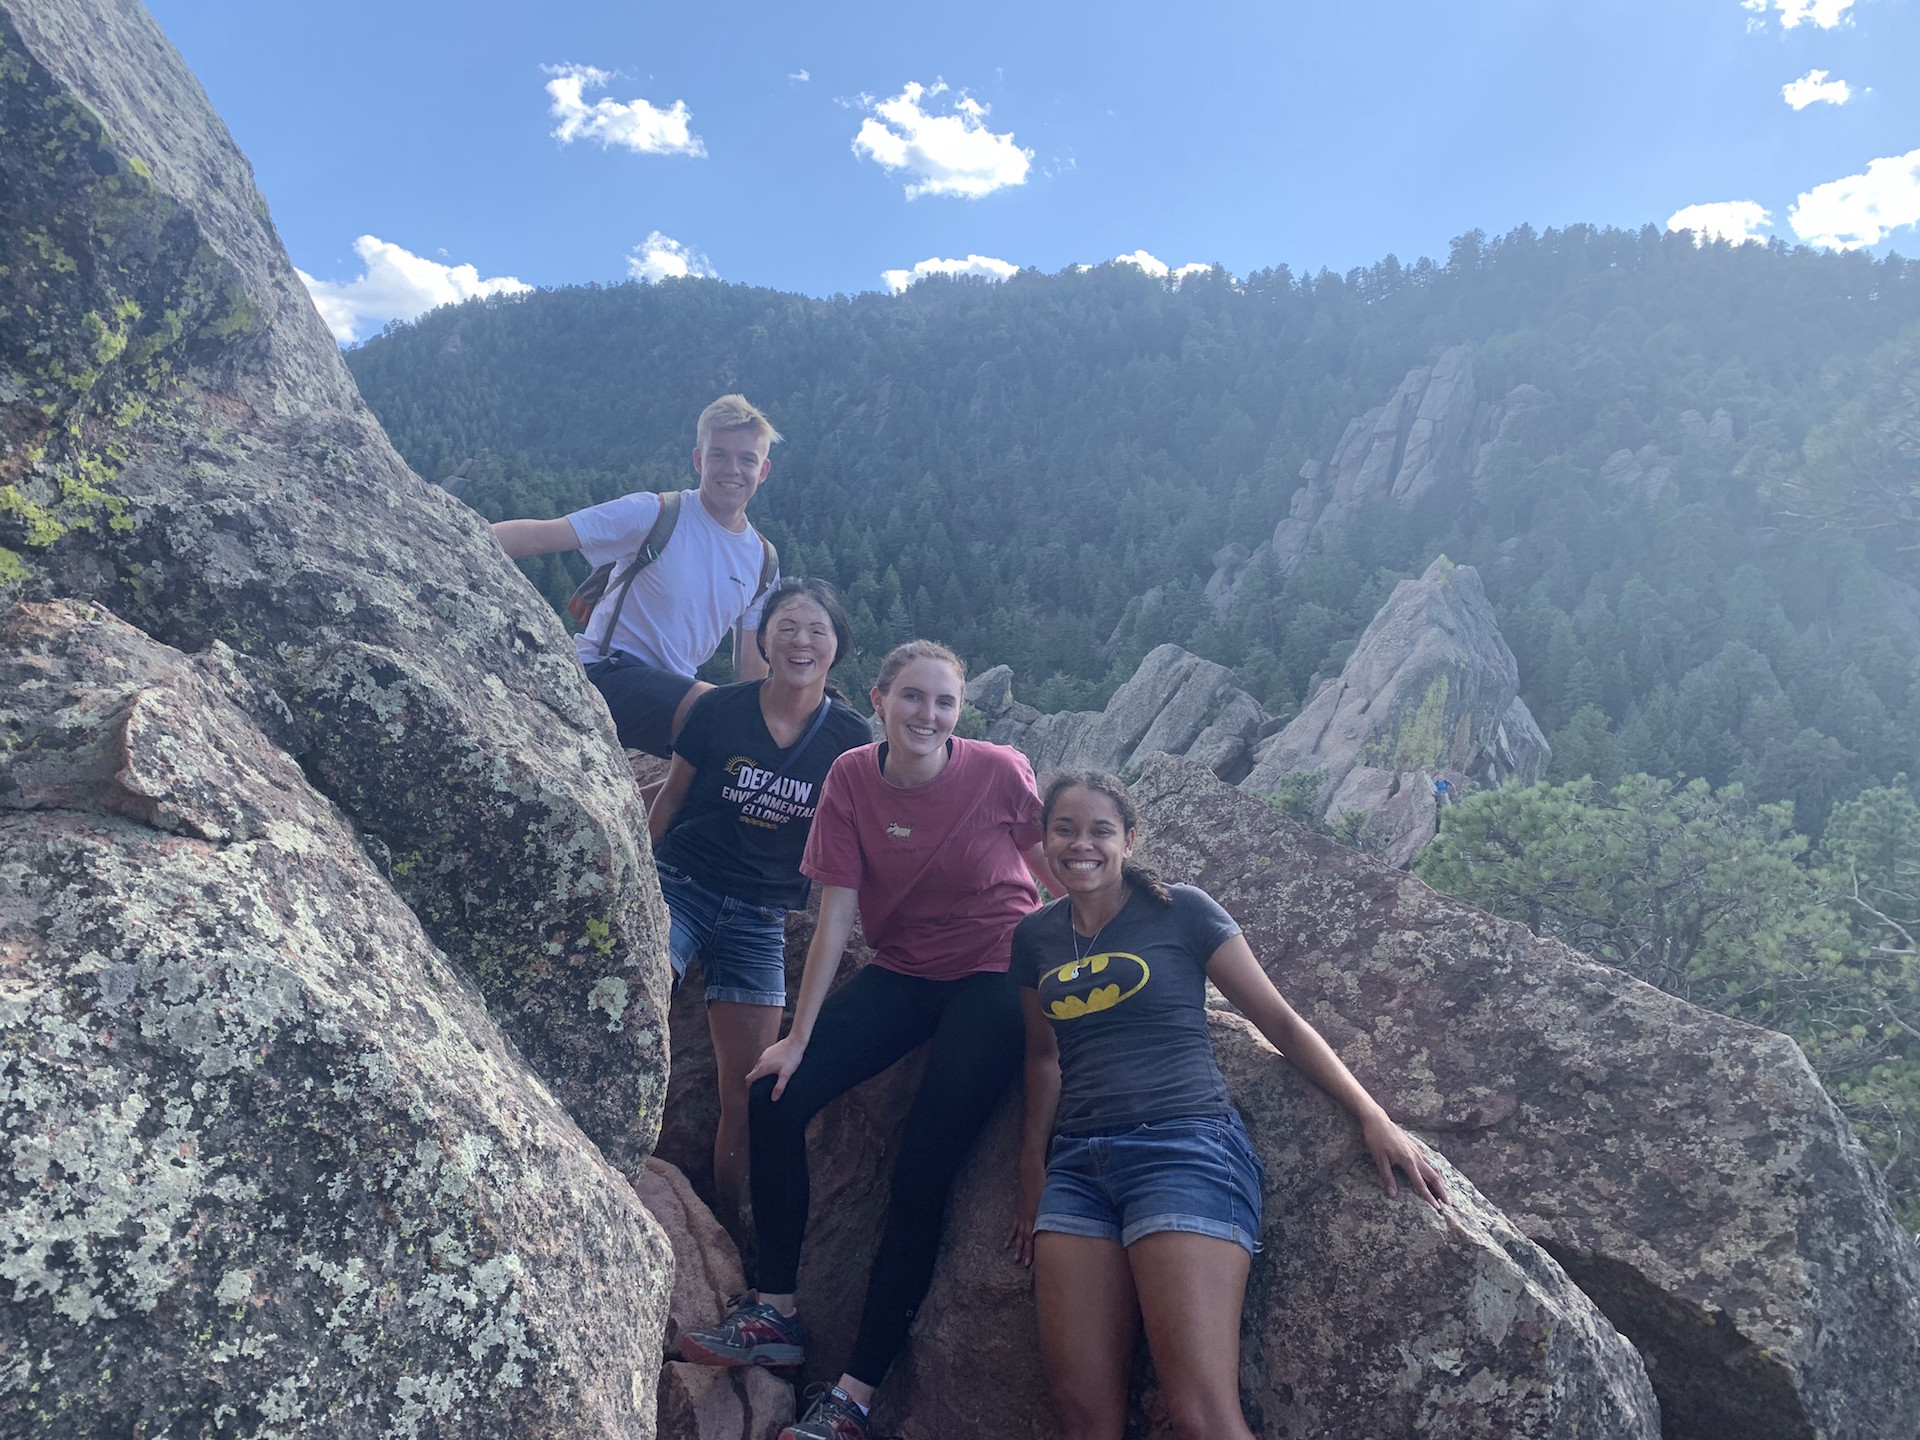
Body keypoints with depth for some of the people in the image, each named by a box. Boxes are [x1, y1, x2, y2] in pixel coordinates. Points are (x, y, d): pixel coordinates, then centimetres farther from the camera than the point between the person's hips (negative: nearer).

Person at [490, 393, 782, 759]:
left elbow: (752, 664, 16)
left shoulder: (763, 562, 9)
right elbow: (539, 536, -16)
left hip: (673, 693, 7)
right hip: (608, 672, -7)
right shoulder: (655, 514, -8)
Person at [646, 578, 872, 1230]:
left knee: (747, 1093, 3)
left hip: (761, 919, 1)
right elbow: (672, 793, 9)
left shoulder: (850, 738, -2)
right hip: (680, 885, -1)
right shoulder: (719, 709, -4)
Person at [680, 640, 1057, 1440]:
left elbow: (1062, 872, -4)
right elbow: (837, 914, -8)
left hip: (994, 979, -4)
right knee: (777, 1098, -11)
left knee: (923, 1166, -12)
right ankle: (774, 1313, 6)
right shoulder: (852, 779, -8)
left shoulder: (1000, 773, -17)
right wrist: (798, 1038, -9)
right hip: (901, 974, 4)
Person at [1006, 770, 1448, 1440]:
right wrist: (1032, 1171, 18)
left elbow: (1280, 1021, 3)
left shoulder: (1180, 912, 2)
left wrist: (1373, 1117, -5)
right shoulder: (1035, 937, 14)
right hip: (1078, 1165, 5)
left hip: (1186, 1146, -4)